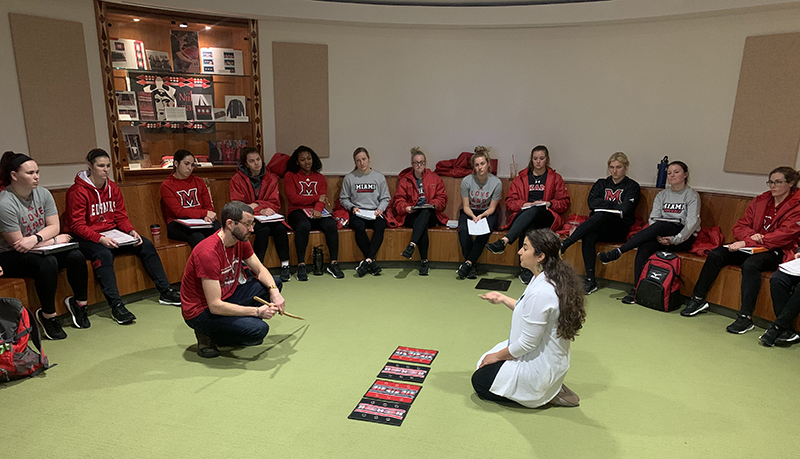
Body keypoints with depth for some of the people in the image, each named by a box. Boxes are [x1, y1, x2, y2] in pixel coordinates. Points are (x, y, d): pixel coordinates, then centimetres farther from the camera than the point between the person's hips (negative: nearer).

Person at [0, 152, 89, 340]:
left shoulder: (42, 193, 0)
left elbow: (54, 227, -3)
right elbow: (17, 244, -17)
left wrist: (35, 238, -23)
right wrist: (55, 240, -12)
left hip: (42, 248, 6)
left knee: (76, 256, -20)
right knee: (47, 262, -34)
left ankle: (79, 303, 1)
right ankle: (48, 316, -17)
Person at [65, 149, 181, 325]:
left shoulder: (113, 188, 8)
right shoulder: (78, 191, -13)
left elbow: (121, 216, 9)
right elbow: (77, 225, -17)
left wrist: (131, 231, -11)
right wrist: (100, 239, -31)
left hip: (110, 233, 7)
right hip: (84, 238, -7)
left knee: (146, 245, -8)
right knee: (103, 254, -37)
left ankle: (165, 292, -4)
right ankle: (116, 305, -39)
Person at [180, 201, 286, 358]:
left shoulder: (241, 240, -5)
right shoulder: (208, 253, -30)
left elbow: (260, 270, 5)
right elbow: (215, 306, -30)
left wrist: (274, 291, -16)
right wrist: (257, 311, -27)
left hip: (227, 296, 8)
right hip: (201, 311, -8)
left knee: (274, 283, 2)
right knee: (258, 330, -26)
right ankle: (208, 335, -2)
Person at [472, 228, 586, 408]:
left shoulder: (541, 292, -33)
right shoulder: (555, 279, -3)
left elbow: (527, 343, -25)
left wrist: (497, 356, -9)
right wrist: (503, 299, 8)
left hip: (539, 367, -9)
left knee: (479, 381, 8)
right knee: (485, 363, 24)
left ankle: (547, 395, 4)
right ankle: (551, 387, 16)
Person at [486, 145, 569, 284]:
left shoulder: (555, 178, 19)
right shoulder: (522, 177, 20)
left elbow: (564, 203, 14)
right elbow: (509, 202, 14)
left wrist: (549, 203, -6)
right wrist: (523, 204, -6)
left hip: (546, 217, -1)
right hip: (523, 214, 1)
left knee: (533, 211, -40)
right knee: (526, 227, -39)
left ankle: (504, 241, -55)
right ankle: (525, 268, -44)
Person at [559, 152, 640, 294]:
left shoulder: (632, 186, 11)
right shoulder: (601, 184, 21)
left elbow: (625, 209, -6)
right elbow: (592, 202, 3)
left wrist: (602, 206, -1)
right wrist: (614, 205, -2)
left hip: (619, 228, -3)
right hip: (596, 225, 3)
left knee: (601, 216, -36)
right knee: (588, 236, -34)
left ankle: (564, 244, -40)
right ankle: (590, 280, -33)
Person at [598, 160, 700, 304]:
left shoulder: (692, 195, 2)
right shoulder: (662, 195, 15)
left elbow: (692, 223, -10)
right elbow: (653, 218, 3)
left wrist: (675, 239, -25)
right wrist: (659, 236, -17)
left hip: (685, 238, -4)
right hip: (661, 235, 4)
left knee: (661, 225, -35)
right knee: (644, 247, -30)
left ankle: (618, 252, -37)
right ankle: (636, 289, -32)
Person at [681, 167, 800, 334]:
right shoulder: (760, 201, 14)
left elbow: (784, 235, -16)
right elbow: (740, 226, 10)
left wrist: (746, 243, -24)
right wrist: (751, 235, -16)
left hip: (777, 251, -5)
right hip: (751, 246, 5)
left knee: (750, 264, -36)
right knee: (716, 254, -19)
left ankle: (746, 317, -35)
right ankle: (698, 299, -12)